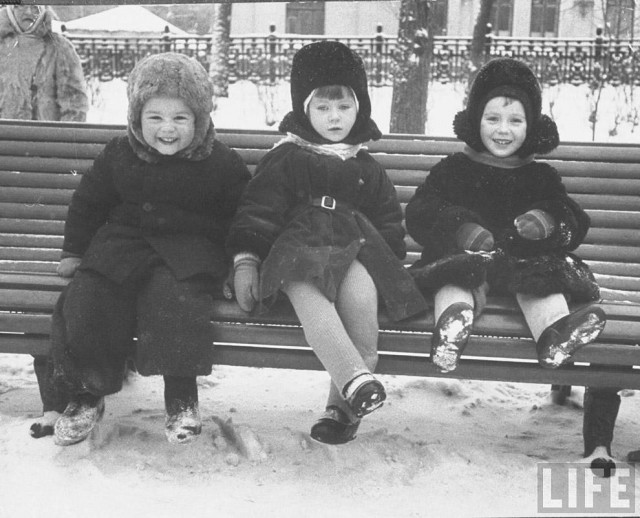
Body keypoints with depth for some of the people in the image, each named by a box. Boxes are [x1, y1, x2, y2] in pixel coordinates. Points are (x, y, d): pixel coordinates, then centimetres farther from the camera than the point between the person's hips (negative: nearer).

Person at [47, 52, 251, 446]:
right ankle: (87, 395, -5)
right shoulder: (119, 155, 8)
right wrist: (74, 250, 17)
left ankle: (182, 396, -20)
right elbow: (88, 202, 19)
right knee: (85, 297, -21)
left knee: (176, 296, -34)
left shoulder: (222, 163, 0)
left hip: (189, 250, -3)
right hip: (124, 241, 3)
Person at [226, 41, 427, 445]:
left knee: (361, 293, -33)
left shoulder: (368, 170, 23)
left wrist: (391, 262, 9)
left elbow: (389, 223, 25)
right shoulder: (285, 160, 12)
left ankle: (343, 406, -28)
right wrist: (245, 259, -6)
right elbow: (258, 211, 5)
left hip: (356, 249, 2)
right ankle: (357, 379, -52)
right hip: (300, 249, -2)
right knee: (307, 294, -38)